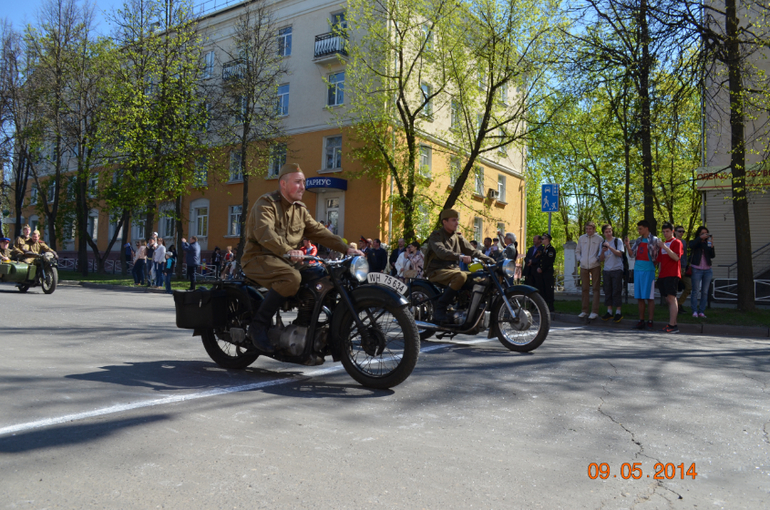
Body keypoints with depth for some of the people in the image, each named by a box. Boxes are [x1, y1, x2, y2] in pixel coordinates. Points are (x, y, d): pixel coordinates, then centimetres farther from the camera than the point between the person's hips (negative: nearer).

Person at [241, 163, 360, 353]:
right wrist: (288, 251, -42)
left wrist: (345, 248, -3)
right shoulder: (266, 203, -9)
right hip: (259, 258, -8)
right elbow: (264, 232, -26)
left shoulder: (300, 209, 17)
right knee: (292, 278, -35)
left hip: (283, 260, 8)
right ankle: (258, 325, -25)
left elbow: (319, 231, 10)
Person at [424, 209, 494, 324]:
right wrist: (460, 257, -37)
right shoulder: (436, 235, -3)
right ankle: (439, 310, -30)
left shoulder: (458, 238, 20)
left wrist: (490, 260, 0)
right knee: (461, 276, -35)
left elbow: (472, 251, 15)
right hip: (437, 271, -7)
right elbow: (441, 252, -22)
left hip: (453, 269, 7)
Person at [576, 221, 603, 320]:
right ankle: (584, 310, 14)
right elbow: (577, 251, 18)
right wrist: (579, 259, 3)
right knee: (585, 289, 8)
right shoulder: (581, 238, 13)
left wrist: (597, 259, -10)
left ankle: (594, 311, -2)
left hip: (595, 266, -3)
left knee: (595, 288, -3)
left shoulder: (599, 239, 2)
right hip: (584, 266, 4)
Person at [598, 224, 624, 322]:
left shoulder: (617, 241, 2)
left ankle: (618, 312, 0)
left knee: (616, 291, -5)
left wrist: (609, 247, -19)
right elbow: (601, 260, 11)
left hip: (617, 270, -4)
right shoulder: (603, 244, 13)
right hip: (606, 270, 4)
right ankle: (609, 312, 11)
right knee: (607, 291, 5)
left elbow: (619, 254, -10)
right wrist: (603, 251, -9)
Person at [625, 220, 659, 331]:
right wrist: (627, 245, -2)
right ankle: (641, 320, 15)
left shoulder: (654, 240, -3)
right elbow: (632, 255, 11)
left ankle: (650, 321, 3)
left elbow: (657, 256, -4)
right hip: (637, 270, 6)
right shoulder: (638, 240, 14)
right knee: (639, 297, 8)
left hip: (648, 270, -6)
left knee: (649, 297, -2)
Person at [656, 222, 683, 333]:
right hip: (663, 275, 8)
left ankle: (672, 325, -16)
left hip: (672, 275, -8)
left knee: (671, 298, -13)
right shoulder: (663, 243, 21)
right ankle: (673, 323, 11)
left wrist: (664, 247, -22)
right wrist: (659, 273, 21)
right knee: (668, 300, 8)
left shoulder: (676, 242, -1)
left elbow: (676, 257, -16)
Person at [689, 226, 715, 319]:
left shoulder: (707, 243, 11)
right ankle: (695, 311, -3)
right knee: (696, 291, -7)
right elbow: (691, 246, -19)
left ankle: (701, 311, 7)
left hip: (707, 270, 4)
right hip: (697, 270, -3)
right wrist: (700, 238, -22)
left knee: (705, 292, 3)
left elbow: (712, 256, 0)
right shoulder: (694, 242, 6)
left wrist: (712, 246, -14)